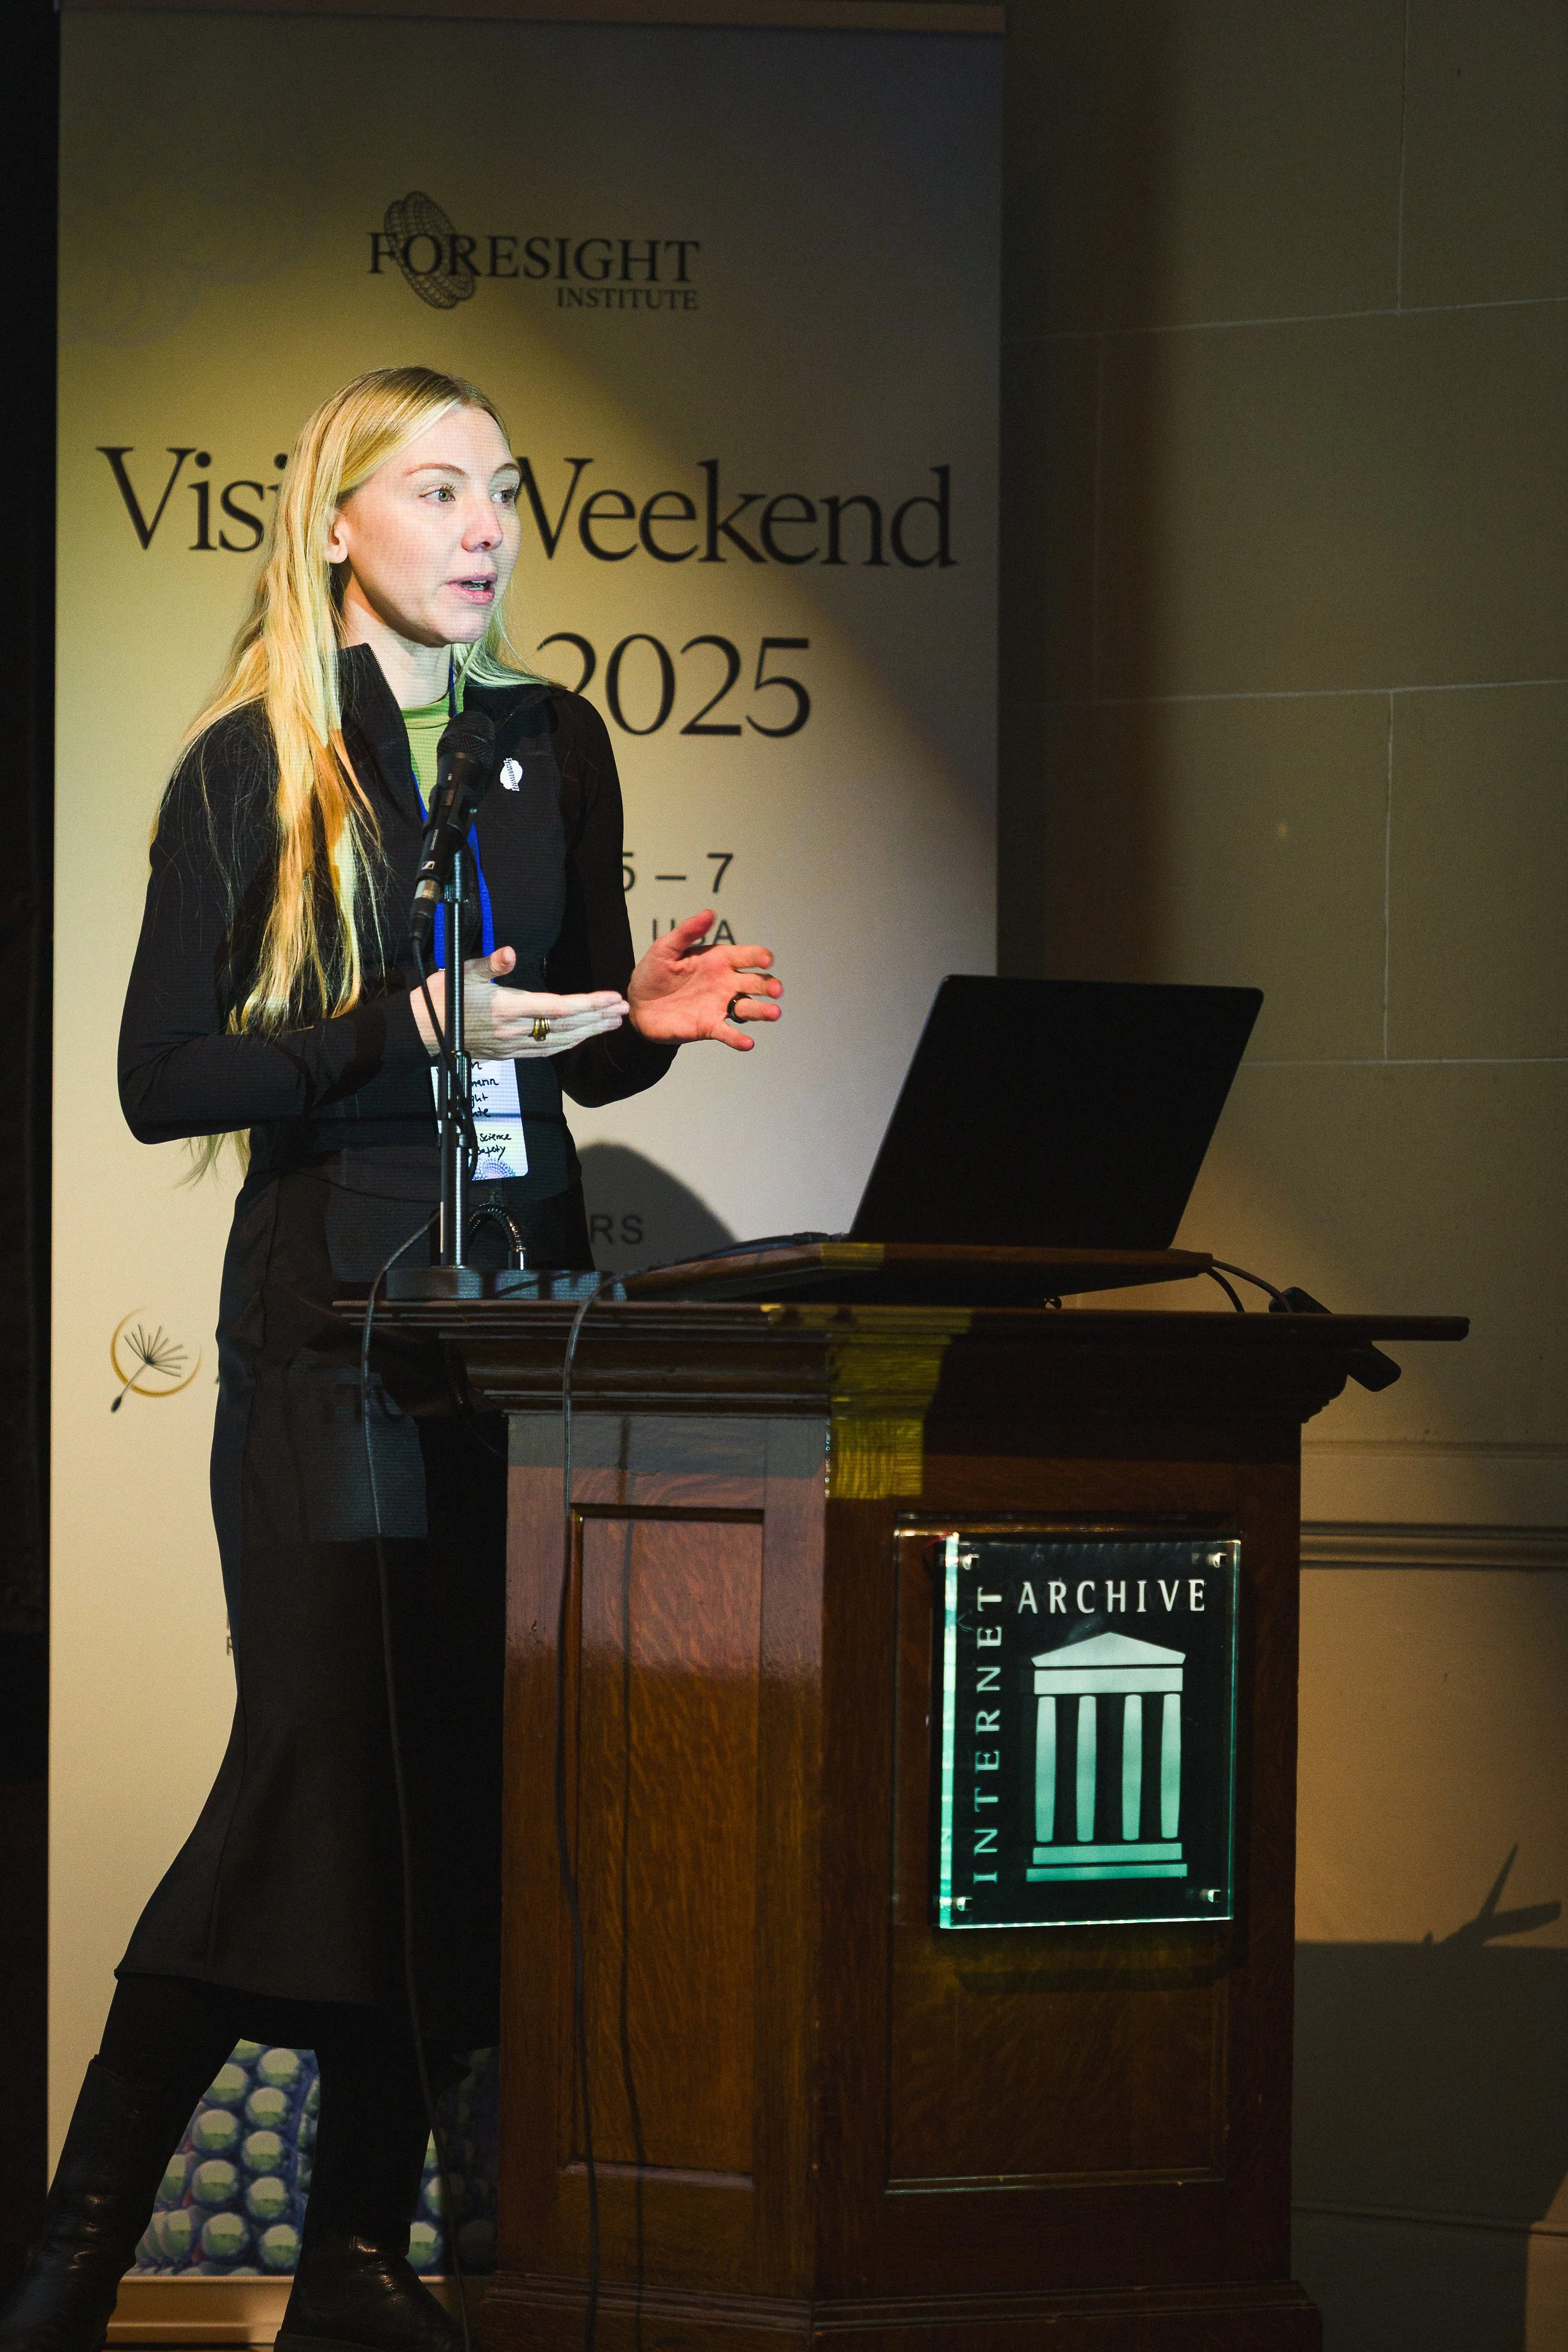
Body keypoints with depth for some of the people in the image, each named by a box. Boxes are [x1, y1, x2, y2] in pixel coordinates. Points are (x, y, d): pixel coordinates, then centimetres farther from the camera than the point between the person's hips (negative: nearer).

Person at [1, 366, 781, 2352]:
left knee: (472, 1769, 1)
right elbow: (161, 1082, -7)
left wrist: (648, 1019, -1)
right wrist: (399, 1033, -18)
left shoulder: (555, 745, 13)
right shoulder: (250, 768, -2)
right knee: (326, 1745, -12)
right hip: (328, 1312, -5)